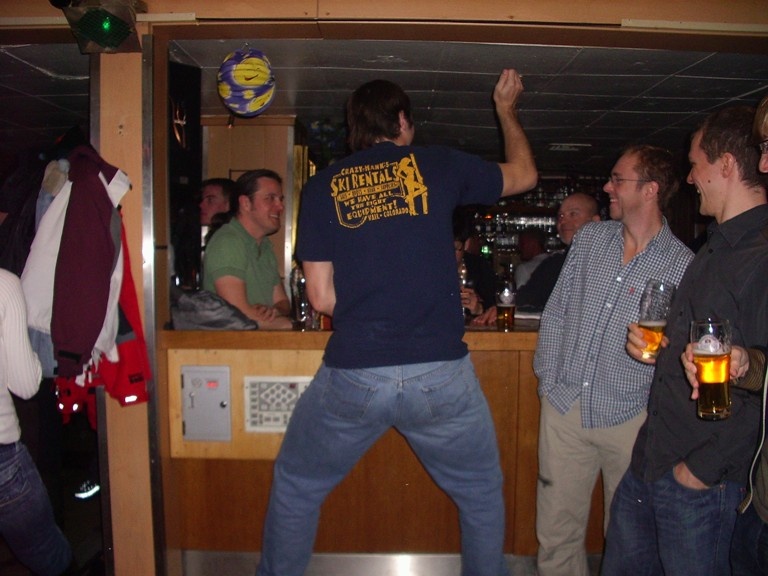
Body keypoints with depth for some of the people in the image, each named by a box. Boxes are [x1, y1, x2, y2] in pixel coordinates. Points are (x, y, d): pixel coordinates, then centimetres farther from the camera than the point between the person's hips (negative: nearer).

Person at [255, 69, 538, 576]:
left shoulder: (323, 186, 6)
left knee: (295, 490, 24)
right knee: (482, 494, 25)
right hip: (439, 373, 0)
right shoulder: (437, 165, 5)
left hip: (351, 375, 1)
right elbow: (524, 174, 22)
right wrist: (507, 109, 37)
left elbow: (321, 296, 3)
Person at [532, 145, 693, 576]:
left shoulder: (682, 265, -6)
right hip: (564, 408, 3)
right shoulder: (590, 238, 6)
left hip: (629, 418, -3)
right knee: (555, 533, 12)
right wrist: (547, 380, 5)